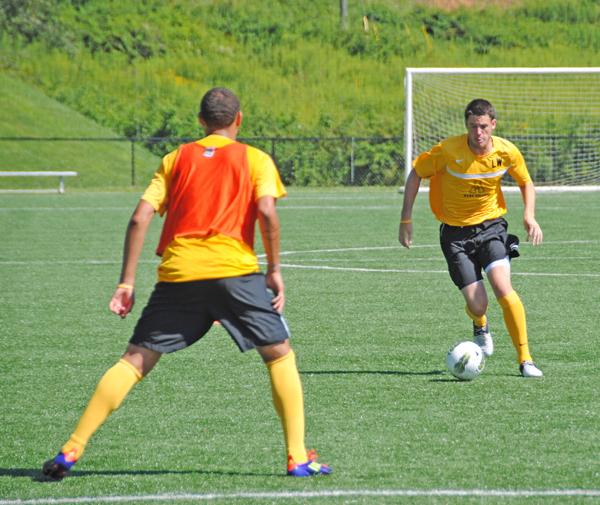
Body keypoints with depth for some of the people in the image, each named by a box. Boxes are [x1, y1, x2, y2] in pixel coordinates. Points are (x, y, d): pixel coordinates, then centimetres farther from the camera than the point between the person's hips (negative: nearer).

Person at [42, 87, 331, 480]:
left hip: (177, 271, 2)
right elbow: (266, 213, -6)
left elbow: (140, 218, 9)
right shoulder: (255, 159, 11)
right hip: (234, 270, -2)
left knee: (136, 360, 4)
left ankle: (71, 451, -3)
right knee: (280, 355, 12)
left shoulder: (176, 159, 18)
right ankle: (299, 458, 5)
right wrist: (275, 269, 3)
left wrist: (127, 281, 10)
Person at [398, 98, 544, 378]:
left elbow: (526, 182, 11)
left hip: (491, 226, 1)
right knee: (477, 304, -8)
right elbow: (415, 174, -3)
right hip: (455, 232, -1)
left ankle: (525, 359, -15)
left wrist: (529, 215, -5)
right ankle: (480, 325, 34)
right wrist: (406, 219, -5)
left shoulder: (507, 151, -9)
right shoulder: (448, 150, -18)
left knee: (502, 285, -24)